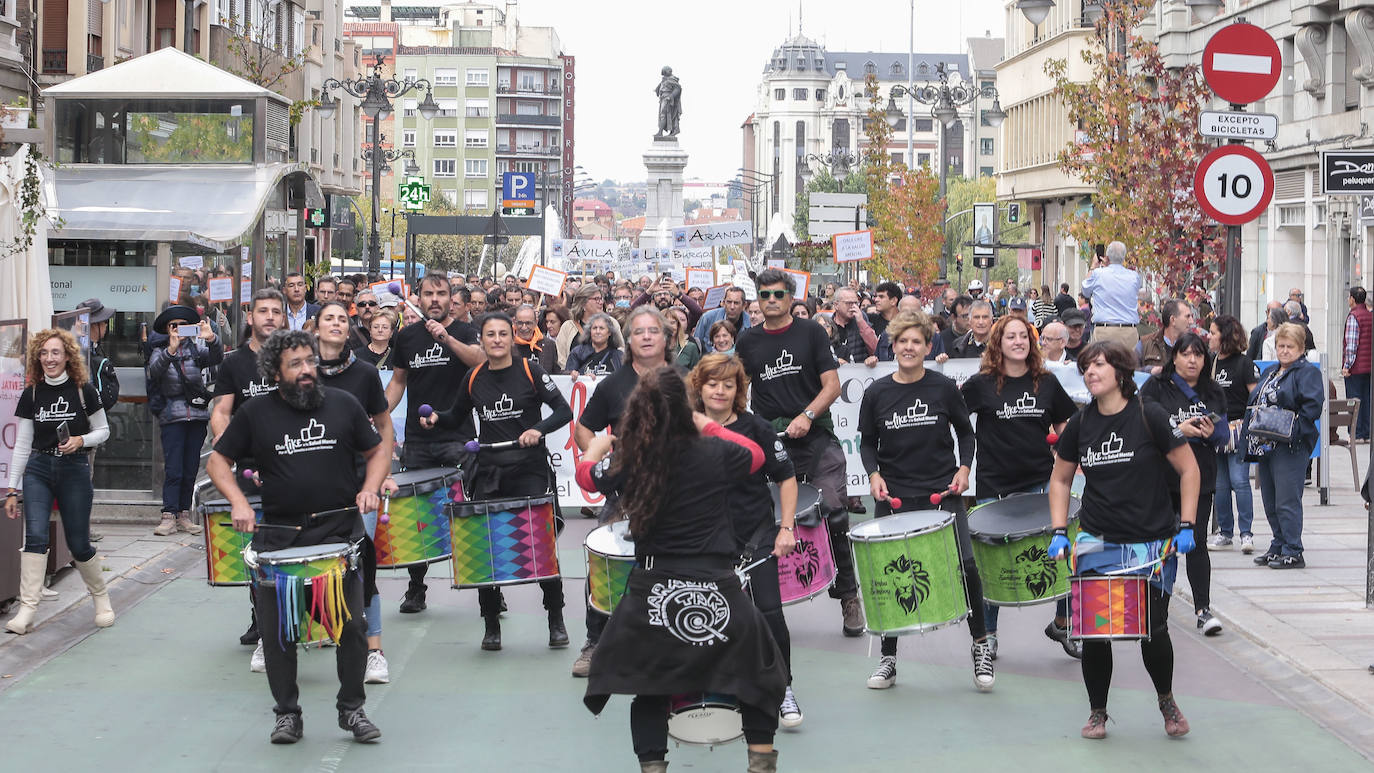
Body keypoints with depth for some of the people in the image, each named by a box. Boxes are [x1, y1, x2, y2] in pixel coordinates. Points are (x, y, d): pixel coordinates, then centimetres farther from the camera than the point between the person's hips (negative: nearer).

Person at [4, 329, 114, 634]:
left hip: (74, 470, -2)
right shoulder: (32, 394, 3)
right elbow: (22, 445, 6)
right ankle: (27, 610, -17)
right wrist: (12, 490, 5)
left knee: (78, 544, 2)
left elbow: (103, 430, 6)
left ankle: (101, 597, 26)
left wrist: (81, 440, -15)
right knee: (35, 536, -15)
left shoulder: (83, 391, -3)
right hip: (37, 470, 2)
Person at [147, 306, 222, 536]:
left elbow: (216, 358, -8)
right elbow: (155, 370, -18)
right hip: (172, 417, -3)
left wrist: (211, 339, -28)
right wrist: (170, 350, -35)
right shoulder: (160, 351, 3)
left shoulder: (196, 347, 9)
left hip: (198, 414, 3)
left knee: (191, 469, 6)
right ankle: (169, 517, -10)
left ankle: (184, 515, 12)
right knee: (173, 470, -9)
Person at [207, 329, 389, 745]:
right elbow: (218, 460, 9)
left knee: (351, 626, -1)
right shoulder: (256, 414, 2)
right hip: (278, 536, 0)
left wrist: (370, 488, -5)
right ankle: (287, 714, 17)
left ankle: (352, 709, 15)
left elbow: (377, 452, 14)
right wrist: (239, 503, -6)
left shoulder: (343, 404, 5)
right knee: (277, 632, 3)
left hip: (339, 530, 0)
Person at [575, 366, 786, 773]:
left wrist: (602, 442, 37)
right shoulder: (715, 453, -4)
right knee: (759, 677, 18)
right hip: (716, 589, -1)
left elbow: (586, 474, 19)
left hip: (652, 588, 1)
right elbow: (755, 454, 18)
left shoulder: (628, 461, -3)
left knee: (650, 687, 15)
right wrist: (707, 425, 24)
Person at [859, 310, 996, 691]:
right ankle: (888, 659, 15)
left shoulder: (943, 388, -1)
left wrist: (964, 468, -4)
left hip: (942, 492, -1)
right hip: (893, 497, 1)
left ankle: (980, 644, 10)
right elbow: (867, 442, 11)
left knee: (964, 566, -11)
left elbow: (965, 432, 11)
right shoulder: (877, 393, 1)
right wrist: (874, 473, -6)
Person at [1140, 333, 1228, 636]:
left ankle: (1203, 610, -4)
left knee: (1196, 541, -5)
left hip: (1200, 477, 2)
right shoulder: (1155, 387, 0)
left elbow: (1225, 434, 11)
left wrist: (1211, 432, -11)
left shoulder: (1214, 393, 11)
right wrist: (1179, 430, -20)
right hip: (1162, 477, -1)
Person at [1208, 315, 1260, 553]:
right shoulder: (1209, 363, 11)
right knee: (1220, 484, 9)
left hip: (1238, 429, -6)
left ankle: (1246, 533, -6)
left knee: (1239, 480, -11)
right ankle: (1224, 532, 17)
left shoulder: (1244, 362, -5)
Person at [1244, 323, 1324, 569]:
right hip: (1263, 445, 8)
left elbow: (1312, 409, -16)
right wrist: (1249, 432, 9)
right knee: (1270, 503, 12)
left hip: (1290, 447, -8)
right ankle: (1278, 547, 21)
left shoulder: (1308, 374, -5)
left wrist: (1289, 429, -21)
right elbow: (1254, 404, 24)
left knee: (1287, 502, -9)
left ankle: (1293, 552, -5)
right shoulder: (1269, 373, 21)